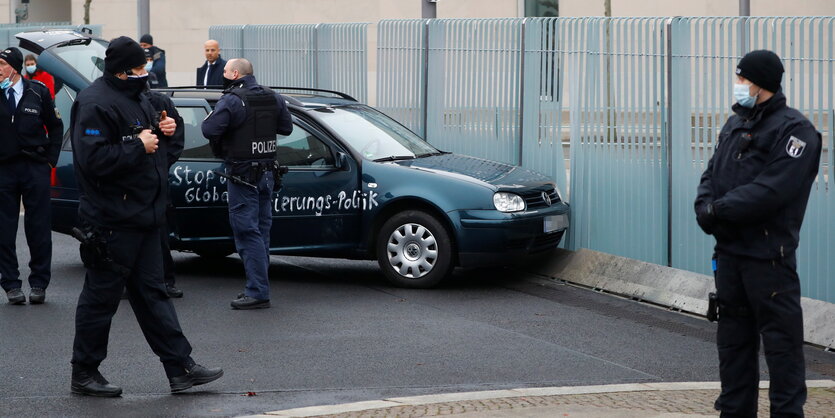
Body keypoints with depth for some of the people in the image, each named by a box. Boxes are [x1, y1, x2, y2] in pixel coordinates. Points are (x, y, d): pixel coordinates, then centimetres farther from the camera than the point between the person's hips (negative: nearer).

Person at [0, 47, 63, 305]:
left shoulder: (38, 91, 1)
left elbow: (55, 126, 11)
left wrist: (50, 159, 4)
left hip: (35, 167, 0)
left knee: (38, 228, 3)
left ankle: (38, 283, 11)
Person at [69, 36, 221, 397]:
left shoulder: (136, 97, 14)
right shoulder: (96, 104, -16)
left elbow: (149, 139, 29)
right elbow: (94, 160, -26)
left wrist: (163, 129, 6)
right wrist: (139, 146, -20)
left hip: (143, 215, 9)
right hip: (112, 221, -9)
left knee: (151, 292, 11)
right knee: (101, 297, 0)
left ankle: (180, 367, 13)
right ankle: (84, 374, 10)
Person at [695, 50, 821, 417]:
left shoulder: (795, 131, -11)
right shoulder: (736, 124, 16)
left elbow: (770, 191, -21)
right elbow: (712, 175, 14)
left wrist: (718, 209, -17)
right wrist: (706, 208, -7)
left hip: (768, 254, -8)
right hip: (729, 249, 8)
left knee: (780, 338, -5)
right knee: (733, 335, 14)